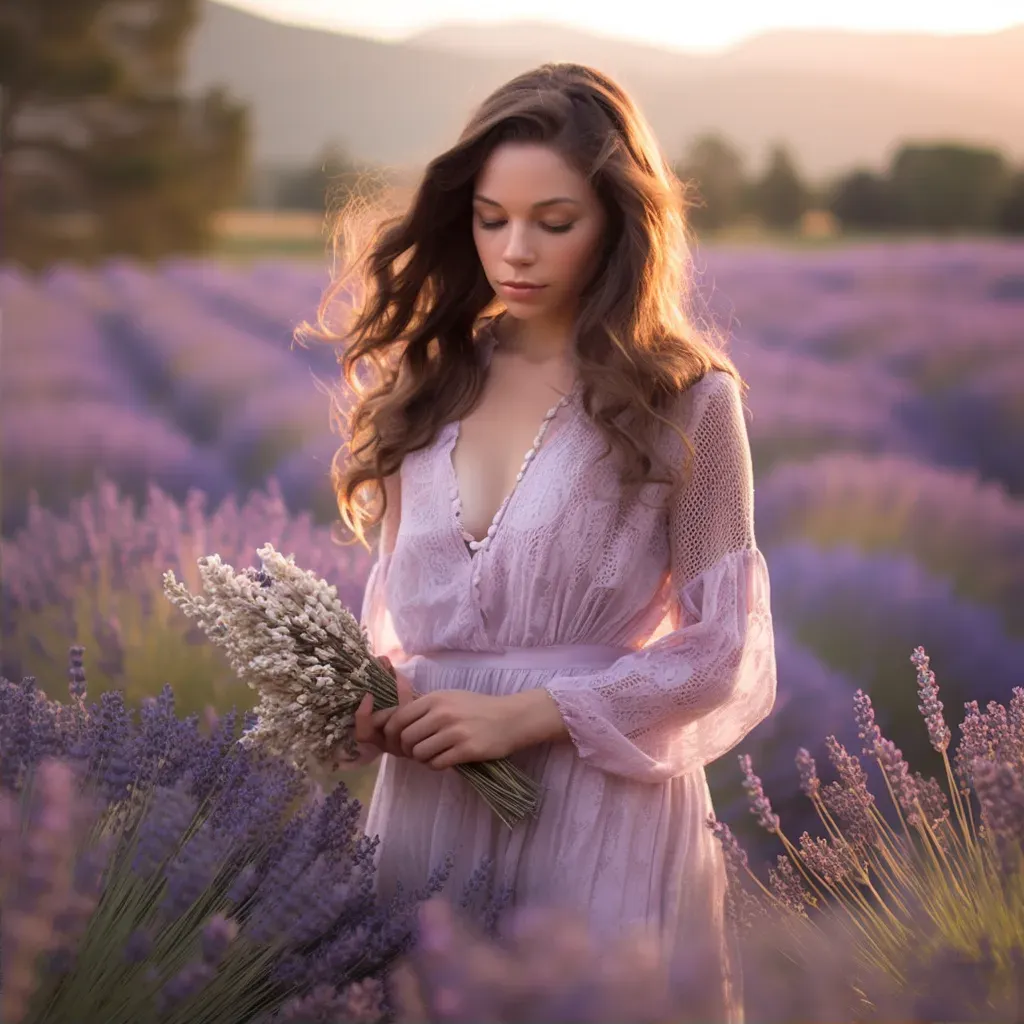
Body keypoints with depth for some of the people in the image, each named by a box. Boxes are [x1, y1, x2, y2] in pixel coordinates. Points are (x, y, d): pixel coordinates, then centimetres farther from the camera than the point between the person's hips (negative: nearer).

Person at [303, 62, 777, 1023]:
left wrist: (524, 713, -13)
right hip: (427, 793, 4)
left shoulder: (685, 399, -5)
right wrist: (373, 698, -3)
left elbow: (724, 651, -5)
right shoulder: (429, 382, 8)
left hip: (603, 805, -4)